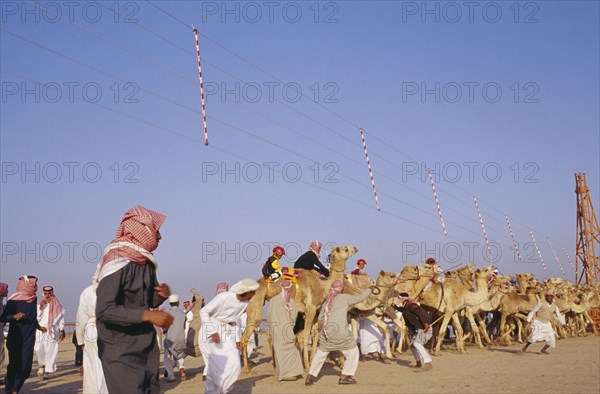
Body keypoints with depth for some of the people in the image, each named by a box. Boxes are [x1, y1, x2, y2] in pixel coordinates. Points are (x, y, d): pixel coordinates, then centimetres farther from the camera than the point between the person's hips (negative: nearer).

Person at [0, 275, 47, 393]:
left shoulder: (34, 299, 10)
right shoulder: (14, 300, -7)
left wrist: (39, 327, 30)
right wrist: (14, 316, -26)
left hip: (29, 339, 4)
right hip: (15, 339, -4)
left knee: (26, 367, -4)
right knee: (15, 365, -3)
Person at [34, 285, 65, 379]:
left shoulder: (57, 306, 6)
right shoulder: (40, 305, 11)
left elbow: (61, 318, 5)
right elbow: (37, 318, 5)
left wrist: (62, 330, -1)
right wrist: (40, 308, -7)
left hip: (52, 330, -2)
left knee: (50, 350, -6)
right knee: (38, 349, -9)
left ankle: (48, 371, -2)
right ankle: (42, 365, 18)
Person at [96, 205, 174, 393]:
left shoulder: (147, 263, 7)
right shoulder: (117, 263, -19)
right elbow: (104, 311, -26)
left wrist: (160, 295, -4)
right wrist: (147, 315, -29)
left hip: (146, 347, 8)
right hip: (121, 351, -8)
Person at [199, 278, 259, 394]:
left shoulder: (245, 302, -4)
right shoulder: (224, 297, -25)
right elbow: (204, 311, -19)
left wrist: (237, 339, 7)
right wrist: (213, 332, -27)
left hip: (226, 333, 7)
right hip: (211, 330, -7)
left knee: (234, 365, 0)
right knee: (216, 366, -8)